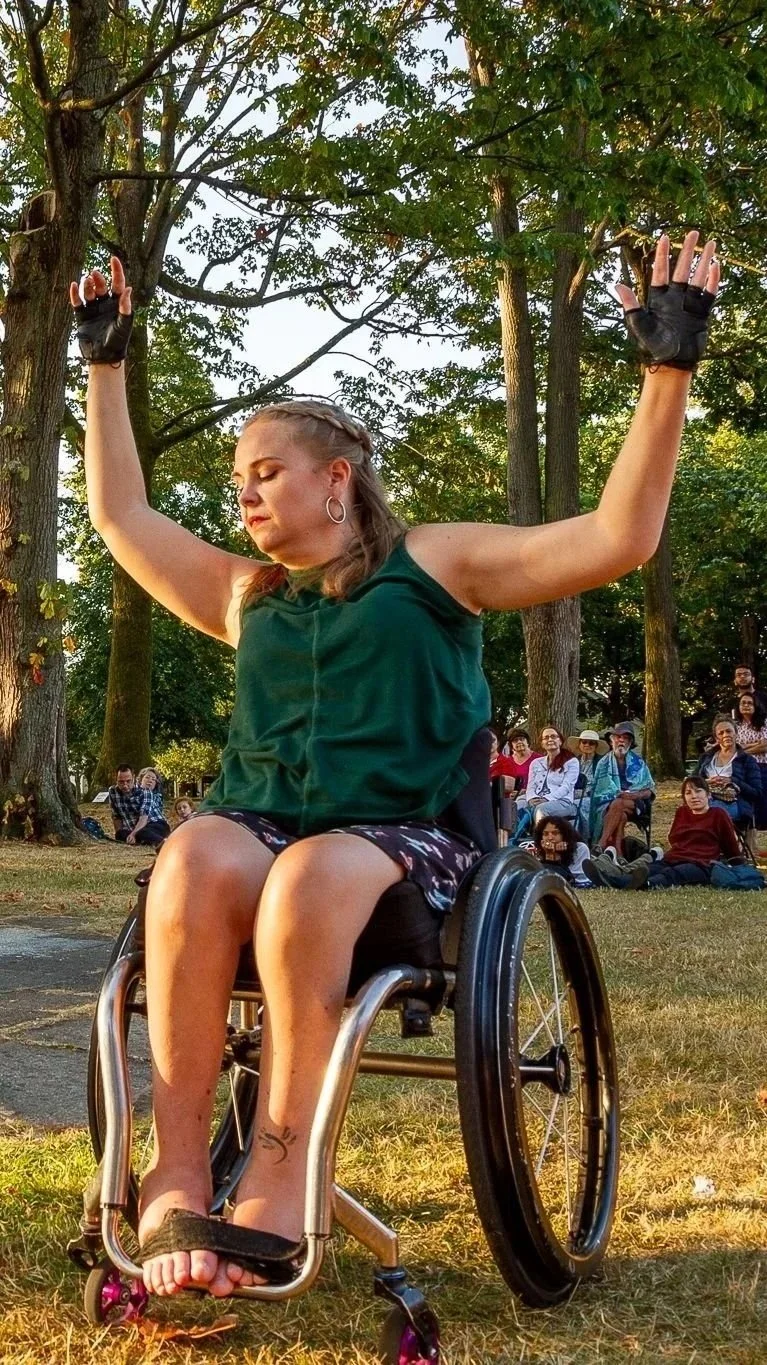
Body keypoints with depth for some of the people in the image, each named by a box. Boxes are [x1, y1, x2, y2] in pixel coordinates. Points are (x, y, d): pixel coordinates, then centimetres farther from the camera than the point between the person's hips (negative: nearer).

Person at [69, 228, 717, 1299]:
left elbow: (618, 538, 1)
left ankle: (281, 1172, -35)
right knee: (196, 856, -33)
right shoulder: (246, 596, 25)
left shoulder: (432, 564, 11)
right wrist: (106, 365, 36)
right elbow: (120, 512, 33)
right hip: (259, 823, 3)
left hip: (400, 838, -3)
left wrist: (668, 373, -6)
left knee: (313, 875, -39)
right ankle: (177, 1172, -36)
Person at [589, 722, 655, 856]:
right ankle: (618, 854, -43)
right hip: (608, 804, 0)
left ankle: (600, 845, -40)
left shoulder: (638, 762, 13)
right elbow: (598, 790, 3)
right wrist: (619, 795, -15)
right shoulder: (604, 763, 12)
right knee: (621, 815, -36)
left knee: (618, 804, -36)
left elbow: (650, 790, 8)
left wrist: (636, 795, -15)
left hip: (634, 804, 0)